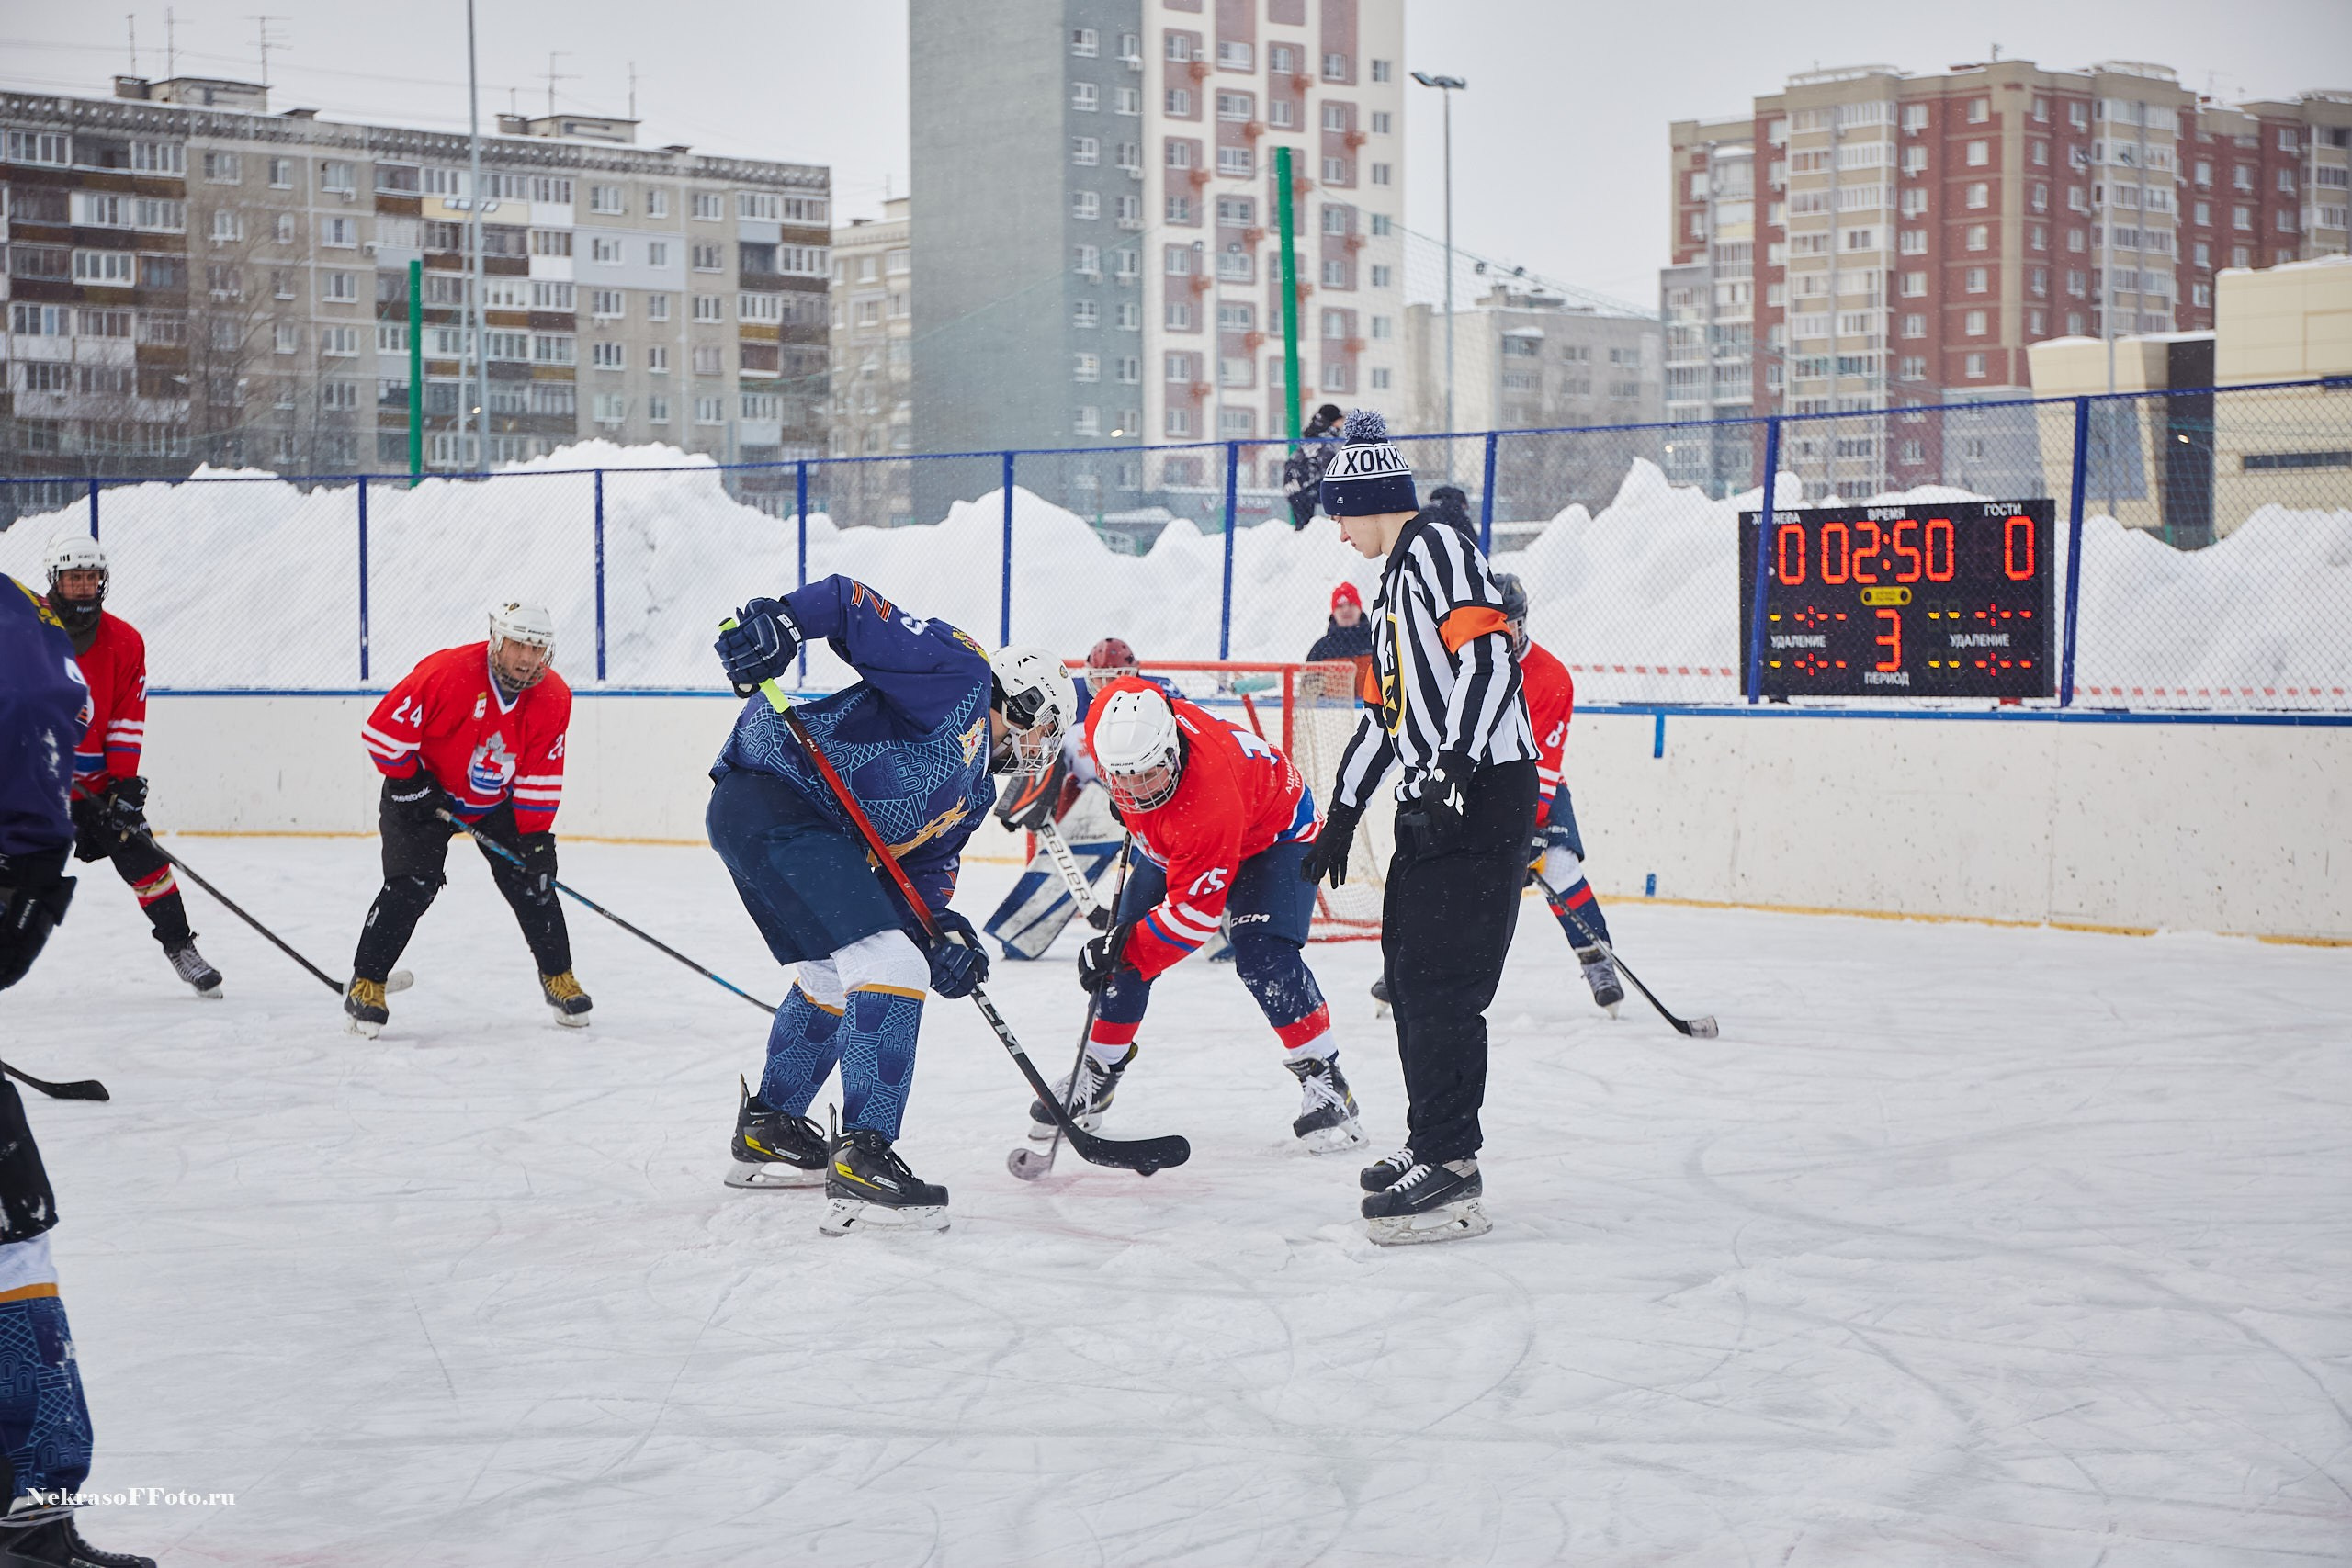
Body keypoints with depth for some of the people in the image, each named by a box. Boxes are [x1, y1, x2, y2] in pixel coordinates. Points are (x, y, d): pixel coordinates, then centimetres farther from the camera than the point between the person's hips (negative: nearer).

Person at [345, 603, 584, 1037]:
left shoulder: (553, 697, -15)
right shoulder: (446, 674, -31)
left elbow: (541, 775, -8)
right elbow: (382, 729, -24)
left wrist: (536, 834, -13)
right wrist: (410, 782, -17)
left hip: (498, 801, 4)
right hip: (425, 793, -4)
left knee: (532, 880, -1)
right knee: (411, 885, -16)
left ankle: (558, 977, 17)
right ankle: (367, 983, -6)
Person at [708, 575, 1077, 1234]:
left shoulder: (976, 789, 22)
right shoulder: (961, 674, -5)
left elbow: (924, 867, 16)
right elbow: (854, 606, -13)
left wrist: (943, 932, -3)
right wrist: (782, 619, -28)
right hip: (772, 799, -11)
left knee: (834, 976, 27)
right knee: (890, 968, -15)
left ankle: (767, 1131, 44)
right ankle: (862, 1163, -17)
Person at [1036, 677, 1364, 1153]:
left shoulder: (1210, 802, -45)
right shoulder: (1110, 718, -29)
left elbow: (1194, 912, -38)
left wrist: (1127, 949, -40)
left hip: (1271, 829, -7)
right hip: (1169, 842, 7)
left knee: (1262, 956, -25)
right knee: (1123, 951, 1)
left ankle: (1324, 1082, -14)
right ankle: (1098, 1074, 18)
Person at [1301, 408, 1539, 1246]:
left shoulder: (1437, 548, -8)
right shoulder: (1396, 582, 24)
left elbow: (1491, 652, -22)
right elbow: (1384, 711, 28)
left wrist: (1454, 762, -29)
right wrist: (1341, 816, 29)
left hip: (1482, 792, -10)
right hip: (1432, 800, 11)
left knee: (1441, 979, -12)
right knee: (1407, 971, 14)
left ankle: (1450, 1173, -12)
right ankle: (1438, 1141, 25)